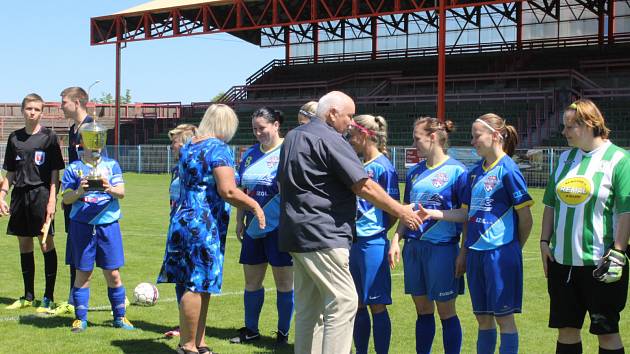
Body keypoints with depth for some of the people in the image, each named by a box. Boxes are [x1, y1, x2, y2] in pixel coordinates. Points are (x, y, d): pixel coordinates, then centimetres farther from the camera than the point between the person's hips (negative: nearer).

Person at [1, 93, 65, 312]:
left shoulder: (49, 136, -1)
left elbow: (55, 172, -3)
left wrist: (52, 200, -11)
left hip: (41, 194, -5)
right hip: (20, 195, 5)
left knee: (46, 244, -4)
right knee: (24, 245, 9)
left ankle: (49, 297, 3)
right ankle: (28, 296, 18)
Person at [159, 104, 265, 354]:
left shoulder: (188, 148, 15)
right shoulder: (218, 149, -12)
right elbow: (228, 191, -21)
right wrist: (255, 206, -9)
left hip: (183, 219, 9)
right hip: (205, 225, -9)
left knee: (198, 286, 13)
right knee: (198, 286, -3)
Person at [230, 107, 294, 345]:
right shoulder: (251, 154, 12)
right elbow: (242, 191, 16)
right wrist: (239, 221, 12)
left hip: (279, 226, -6)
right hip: (253, 226, 6)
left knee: (284, 281, 3)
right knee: (251, 281, 12)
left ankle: (283, 332, 13)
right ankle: (251, 330, 23)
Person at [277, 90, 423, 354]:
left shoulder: (292, 137, 18)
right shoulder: (329, 140, -11)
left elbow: (282, 182, 27)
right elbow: (364, 187, -14)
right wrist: (402, 212, -7)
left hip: (295, 233, 10)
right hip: (322, 235, -10)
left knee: (308, 307, 13)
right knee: (343, 302, -9)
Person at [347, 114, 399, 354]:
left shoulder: (383, 167, -10)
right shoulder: (358, 166, 11)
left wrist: (377, 230, -2)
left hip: (372, 243, -8)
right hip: (353, 242, 8)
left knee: (377, 305, 0)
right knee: (357, 304, 13)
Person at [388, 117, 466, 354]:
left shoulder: (456, 170, -7)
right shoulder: (414, 172, 12)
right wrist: (396, 240, 8)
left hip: (442, 248, -6)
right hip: (413, 247, 6)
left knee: (446, 312, 2)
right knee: (423, 310, 13)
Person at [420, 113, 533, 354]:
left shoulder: (507, 169, -10)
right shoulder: (475, 172, 12)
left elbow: (525, 218, -8)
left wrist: (514, 248, 2)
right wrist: (432, 213, 10)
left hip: (500, 252, -7)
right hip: (476, 252, 7)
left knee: (503, 316, -1)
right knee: (483, 317, 12)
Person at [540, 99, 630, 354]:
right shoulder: (565, 158, 9)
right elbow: (551, 204, 15)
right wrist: (545, 242, 8)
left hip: (600, 264, -6)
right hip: (562, 260, 6)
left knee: (607, 332, 4)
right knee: (566, 328, 12)